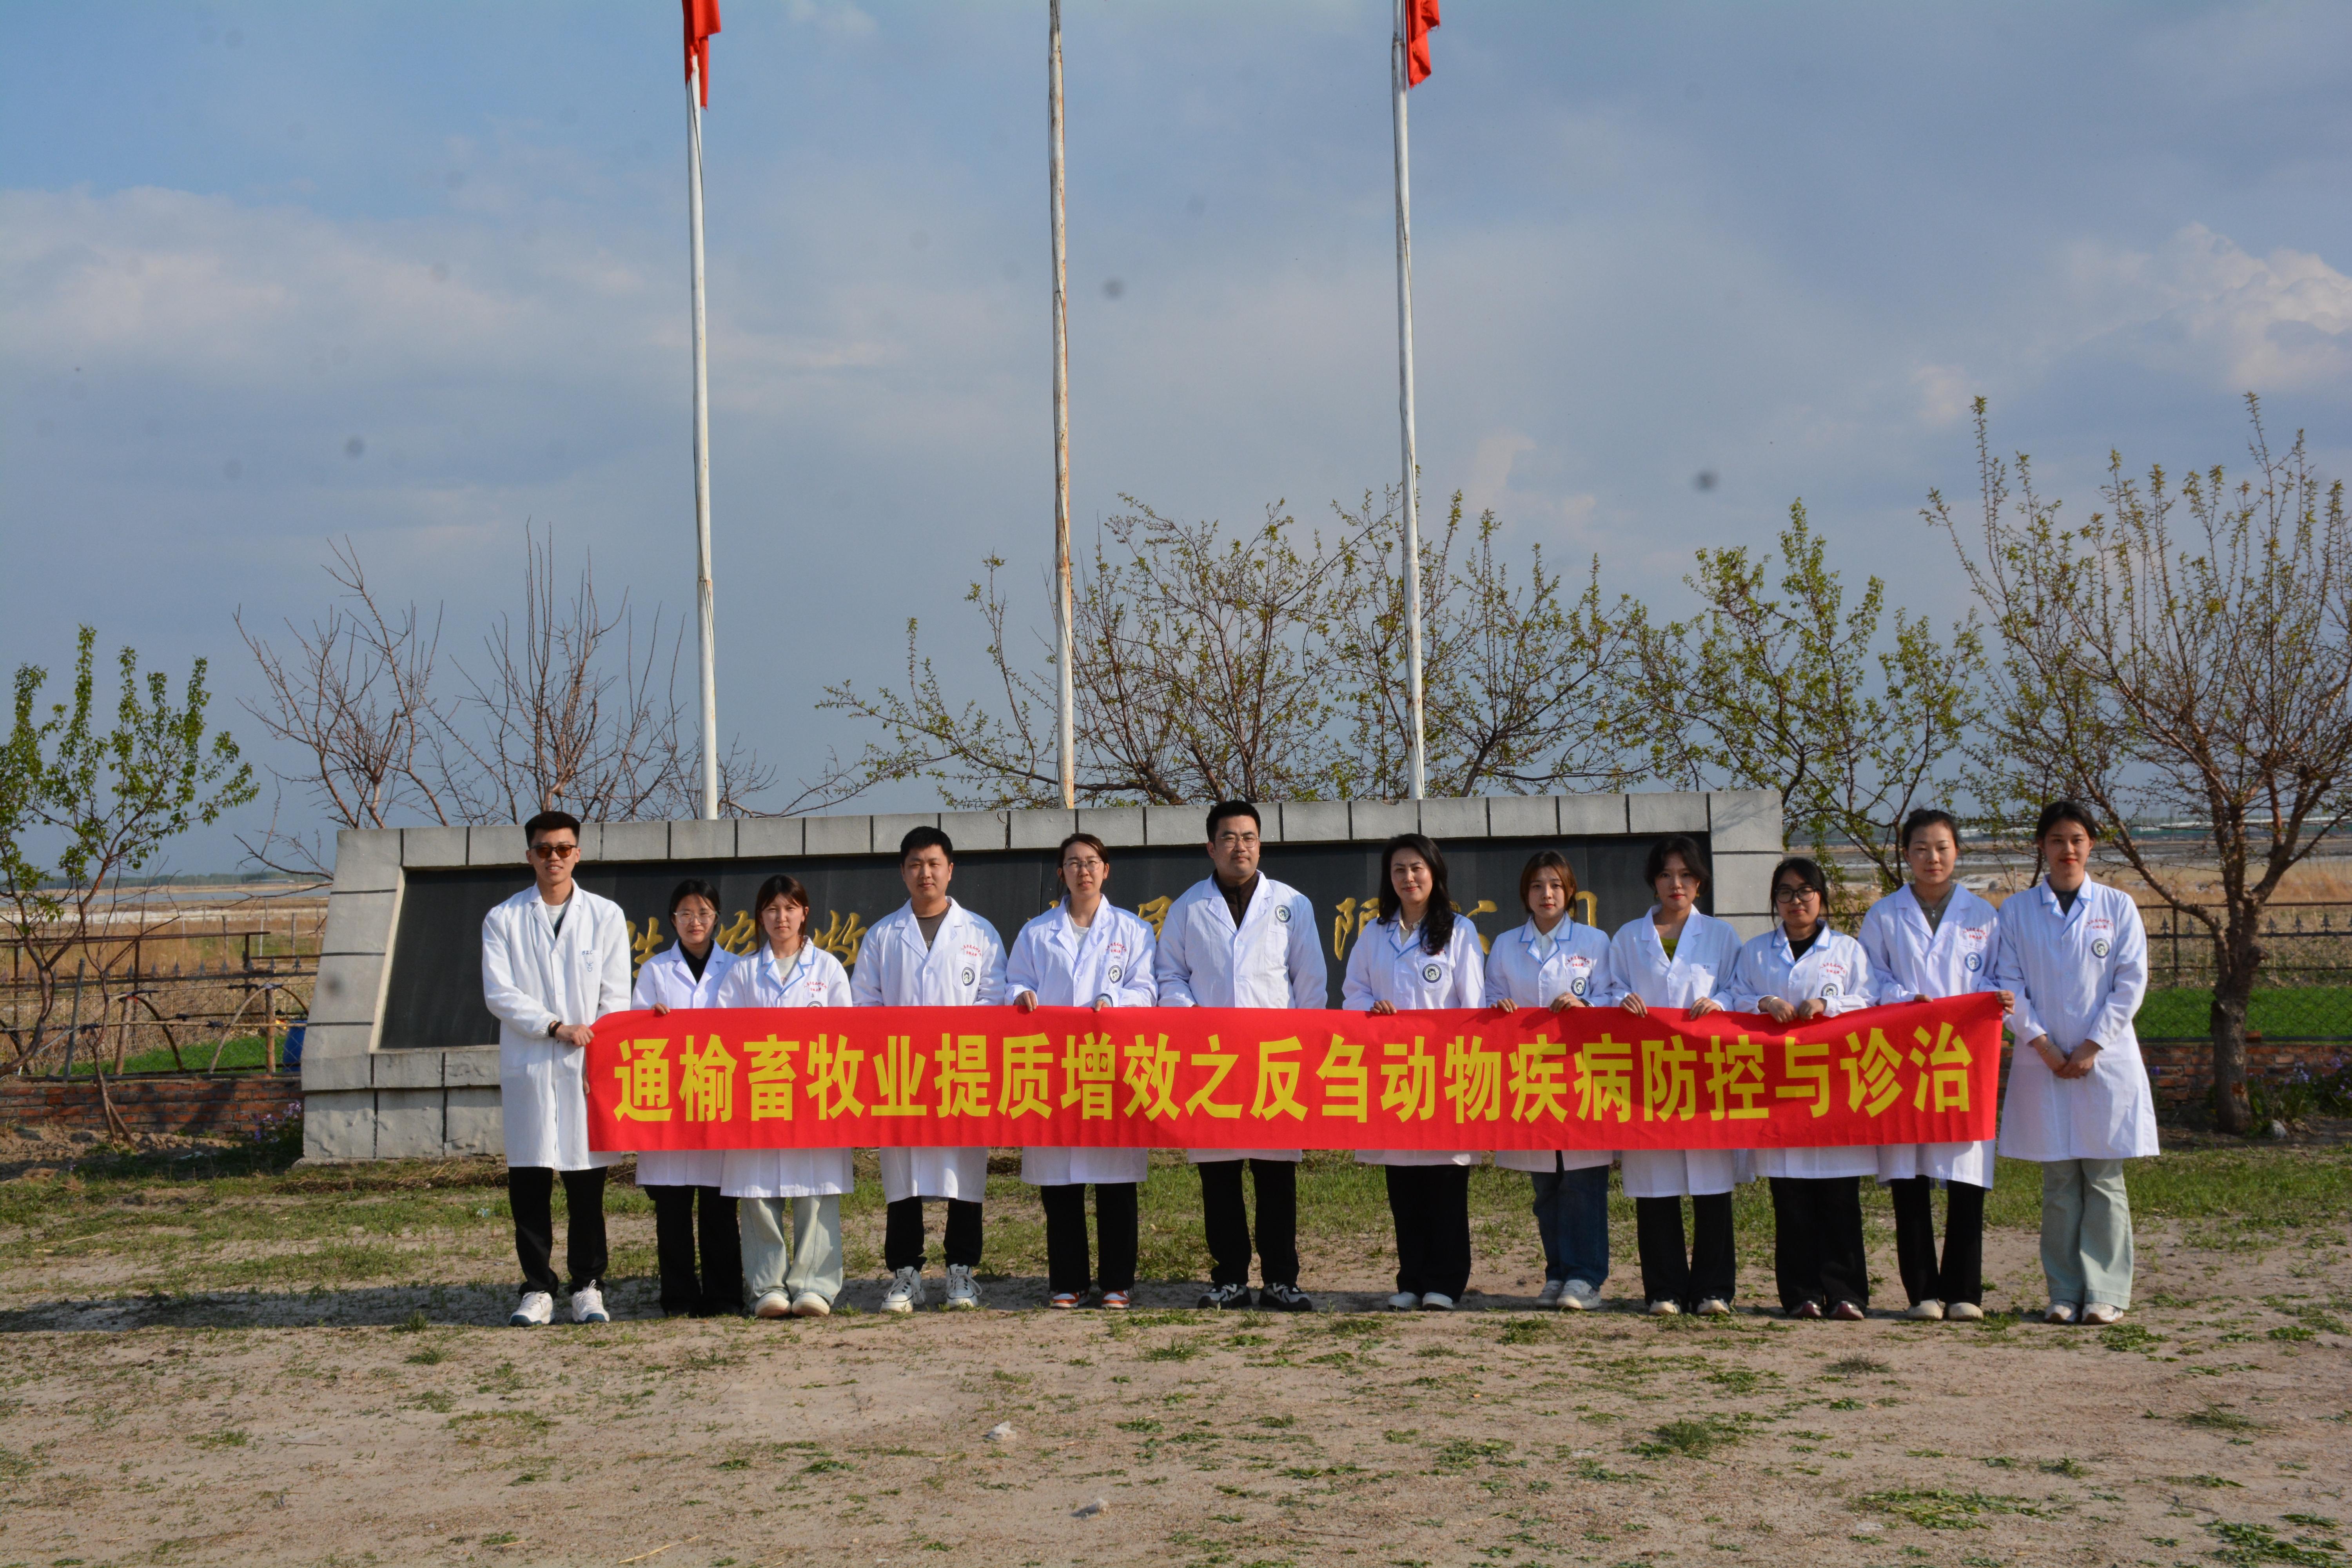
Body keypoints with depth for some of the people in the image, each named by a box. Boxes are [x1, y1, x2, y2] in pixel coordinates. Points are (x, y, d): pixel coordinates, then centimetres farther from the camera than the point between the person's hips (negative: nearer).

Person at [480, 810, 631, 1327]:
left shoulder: (606, 916, 10)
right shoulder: (503, 920, 8)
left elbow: (616, 998, 6)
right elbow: (498, 994, -2)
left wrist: (598, 1061, -5)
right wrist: (555, 1027, -12)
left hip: (588, 1070, 0)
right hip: (527, 1069, 0)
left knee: (587, 1183, 2)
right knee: (528, 1183, 0)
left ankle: (588, 1286, 10)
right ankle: (538, 1289, 9)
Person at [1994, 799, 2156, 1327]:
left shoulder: (2117, 906, 5)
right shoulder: (2016, 911, 6)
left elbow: (2131, 981, 0)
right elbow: (2008, 984, 2)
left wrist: (2091, 1046, -7)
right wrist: (2043, 1045, -8)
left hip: (2107, 1060, -1)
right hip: (2043, 1061, 1)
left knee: (2104, 1179, -1)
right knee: (2059, 1183, 3)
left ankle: (2106, 1293, 4)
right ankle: (2065, 1293, 9)